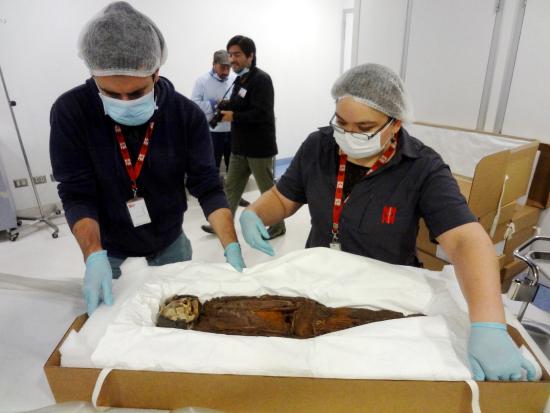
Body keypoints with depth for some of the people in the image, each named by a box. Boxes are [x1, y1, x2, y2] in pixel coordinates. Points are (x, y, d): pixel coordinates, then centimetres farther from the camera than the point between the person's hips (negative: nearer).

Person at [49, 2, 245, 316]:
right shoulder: (70, 112, -20)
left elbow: (208, 187, -19)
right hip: (106, 241, 0)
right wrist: (94, 257, -34)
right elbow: (77, 195, -19)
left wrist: (232, 249, -31)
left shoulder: (187, 115, -19)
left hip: (168, 237, 1)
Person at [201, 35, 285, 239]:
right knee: (231, 186, 12)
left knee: (268, 189, 5)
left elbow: (262, 113, -25)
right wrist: (227, 107, 2)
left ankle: (277, 226, 22)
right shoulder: (240, 79, 14)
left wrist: (233, 116, -19)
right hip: (240, 145, 9)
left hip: (259, 146, -9)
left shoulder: (261, 79, -15)